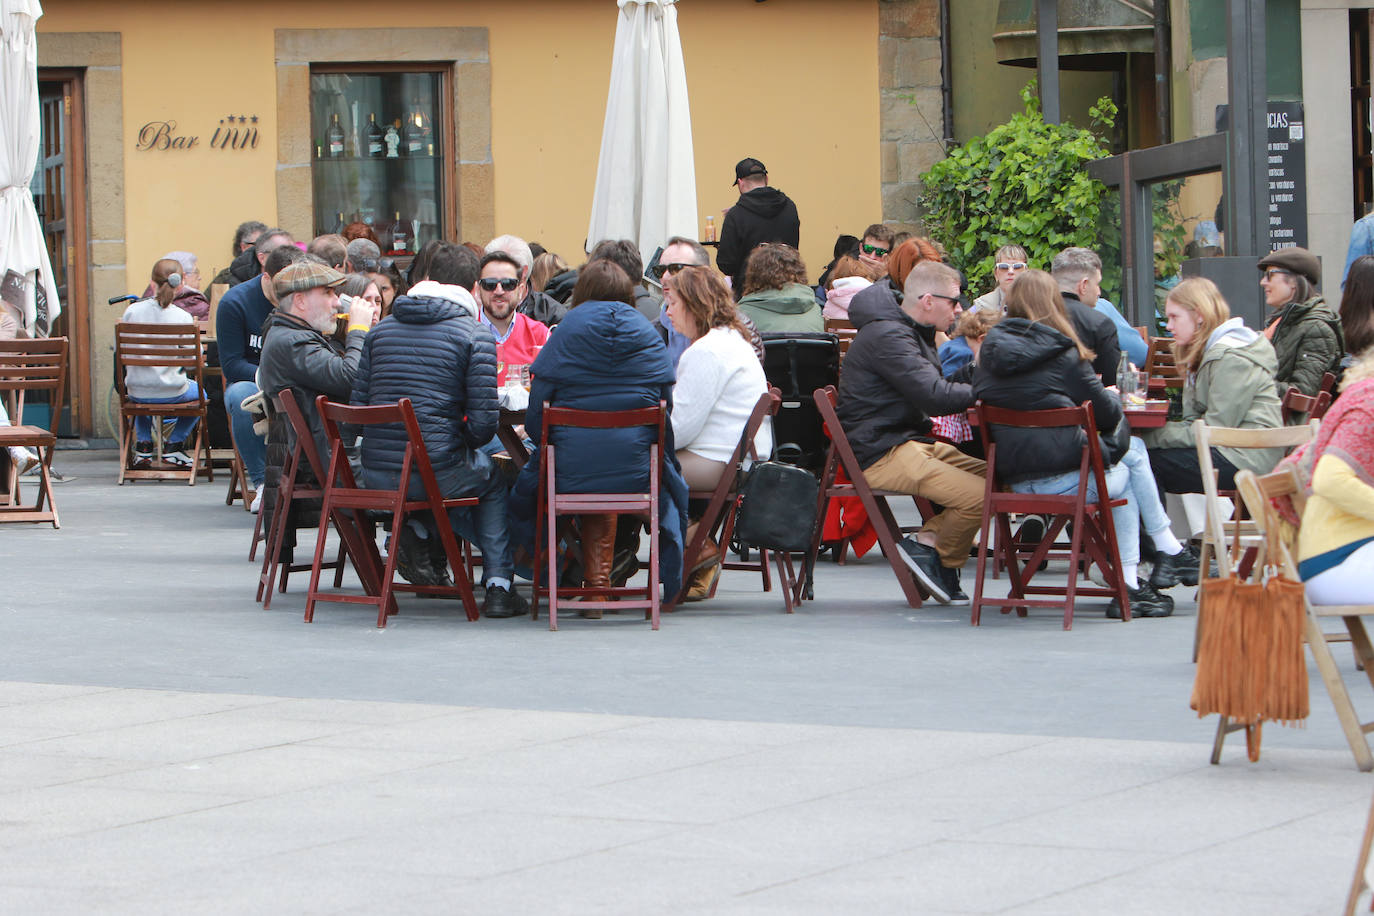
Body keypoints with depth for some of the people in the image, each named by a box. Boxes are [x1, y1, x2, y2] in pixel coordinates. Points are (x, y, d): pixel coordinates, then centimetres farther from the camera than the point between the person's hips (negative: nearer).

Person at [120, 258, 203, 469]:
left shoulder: (132, 311, -7)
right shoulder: (184, 317, -13)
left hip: (137, 391, 2)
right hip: (172, 392, -2)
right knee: (199, 393, 31)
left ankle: (143, 445, 25)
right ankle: (174, 445, 20)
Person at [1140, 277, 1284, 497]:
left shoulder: (1232, 358, -14)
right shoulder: (1210, 351, 20)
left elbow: (1213, 430, -17)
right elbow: (1194, 420, 13)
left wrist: (1150, 438, -14)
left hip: (1245, 459, -10)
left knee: (1150, 461, -17)